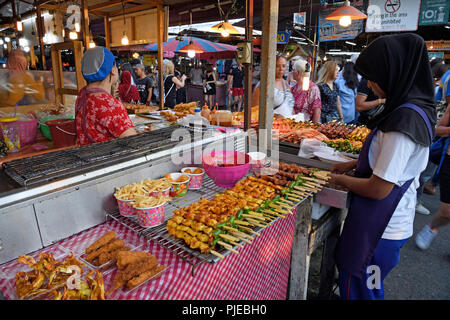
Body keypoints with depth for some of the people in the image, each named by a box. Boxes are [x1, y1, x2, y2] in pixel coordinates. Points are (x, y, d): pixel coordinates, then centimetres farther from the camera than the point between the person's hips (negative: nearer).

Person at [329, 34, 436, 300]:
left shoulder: (405, 120, -26)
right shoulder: (417, 109, 5)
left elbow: (378, 189, -24)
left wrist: (341, 180, -7)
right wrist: (354, 164, 11)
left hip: (379, 228, -9)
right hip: (393, 222, 9)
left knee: (358, 289, 10)